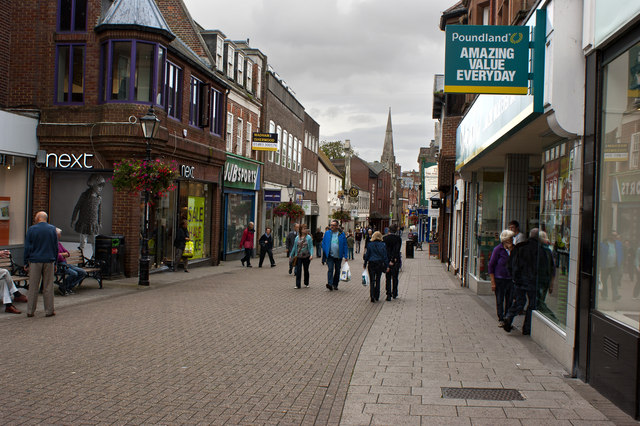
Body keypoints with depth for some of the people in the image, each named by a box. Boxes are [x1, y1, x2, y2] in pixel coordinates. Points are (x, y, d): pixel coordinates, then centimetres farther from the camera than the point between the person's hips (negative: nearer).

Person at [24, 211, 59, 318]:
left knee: (33, 287, 5)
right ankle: (49, 311, 8)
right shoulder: (52, 229, 4)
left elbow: (27, 247, -1)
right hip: (49, 261, 1)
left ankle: (30, 311, 9)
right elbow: (56, 247, 8)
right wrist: (55, 263, 14)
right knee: (48, 287, 5)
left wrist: (26, 263, 5)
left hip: (35, 261, -1)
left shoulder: (32, 229, -3)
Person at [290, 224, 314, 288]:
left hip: (306, 257, -1)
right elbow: (294, 247, 13)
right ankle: (297, 285, -2)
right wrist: (291, 255, 15)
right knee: (298, 270, -5)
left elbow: (311, 247, -3)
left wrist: (311, 255, -17)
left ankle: (306, 283, 26)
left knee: (306, 270, 11)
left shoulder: (309, 237, -1)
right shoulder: (297, 238, 5)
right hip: (298, 257, 1)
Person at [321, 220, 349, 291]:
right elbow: (323, 243, 10)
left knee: (337, 271, 9)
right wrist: (325, 253, 0)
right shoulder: (327, 233, 4)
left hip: (339, 256, 1)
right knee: (330, 269, -15)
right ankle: (330, 284, -22)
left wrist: (345, 256, -2)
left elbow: (345, 245, 3)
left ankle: (335, 284, 21)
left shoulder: (341, 234, 1)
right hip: (330, 256, -1)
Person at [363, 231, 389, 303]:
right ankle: (377, 297, 19)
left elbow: (367, 255, 1)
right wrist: (387, 266, 1)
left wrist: (365, 264, 11)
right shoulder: (383, 245, -3)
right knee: (378, 281, 13)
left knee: (372, 281, 2)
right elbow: (385, 256, -3)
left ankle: (372, 296, -11)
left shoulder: (370, 244, -3)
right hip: (380, 264, 1)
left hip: (371, 264, -1)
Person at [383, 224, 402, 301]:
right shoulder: (398, 238, -8)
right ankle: (394, 293, 24)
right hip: (396, 260, -1)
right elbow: (397, 250, -14)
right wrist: (393, 260, -14)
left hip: (387, 260, 1)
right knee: (395, 278, 15)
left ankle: (388, 295, -1)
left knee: (387, 278, 6)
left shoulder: (385, 238, -3)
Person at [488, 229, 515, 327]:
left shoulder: (513, 249, 5)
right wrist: (493, 282, -9)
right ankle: (501, 319, 14)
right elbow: (491, 265, -6)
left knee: (509, 301, 7)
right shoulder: (498, 249, -7)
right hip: (499, 279, -4)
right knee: (499, 301, 3)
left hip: (510, 279, 4)